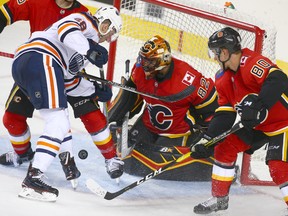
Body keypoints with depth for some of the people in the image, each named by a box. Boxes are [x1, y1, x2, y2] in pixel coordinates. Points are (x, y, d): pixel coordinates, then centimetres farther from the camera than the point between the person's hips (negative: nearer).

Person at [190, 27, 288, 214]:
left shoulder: (253, 63, -28)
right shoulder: (224, 79, 2)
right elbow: (224, 114, 4)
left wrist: (257, 106, -51)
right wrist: (207, 139, -6)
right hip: (256, 124, 9)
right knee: (225, 148, 9)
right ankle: (219, 198, 24)